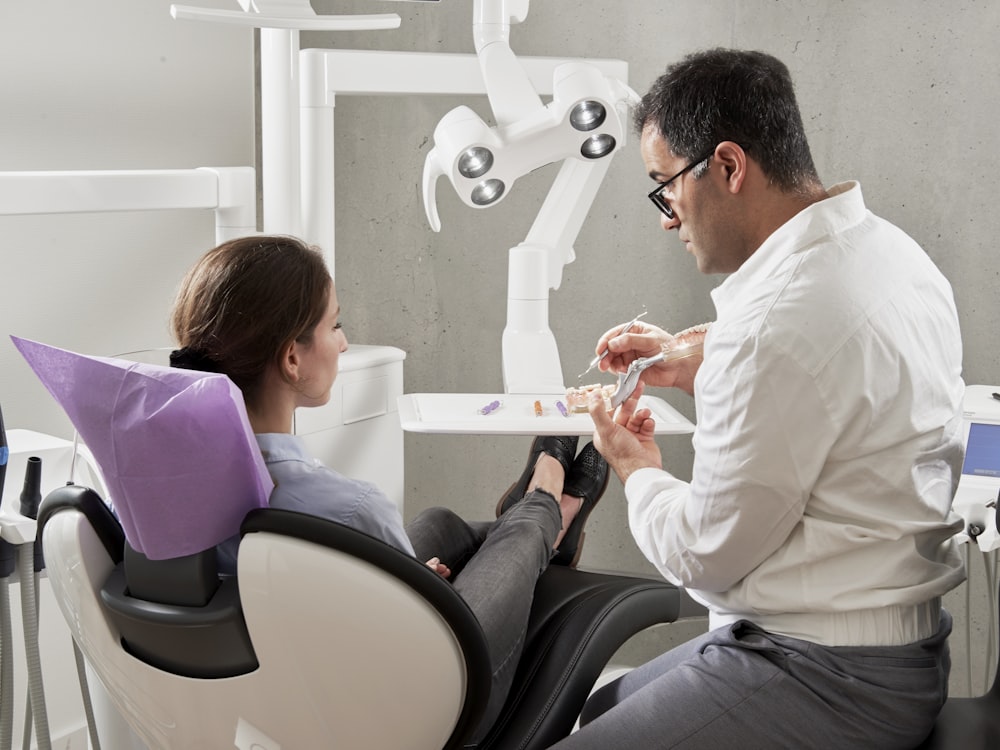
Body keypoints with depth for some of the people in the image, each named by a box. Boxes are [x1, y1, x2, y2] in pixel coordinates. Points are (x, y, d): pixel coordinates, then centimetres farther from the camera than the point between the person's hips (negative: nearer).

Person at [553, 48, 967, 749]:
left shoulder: (777, 323, -28)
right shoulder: (889, 248, 3)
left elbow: (705, 555, -17)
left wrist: (638, 470, 2)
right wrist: (696, 372, 17)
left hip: (828, 685, -10)